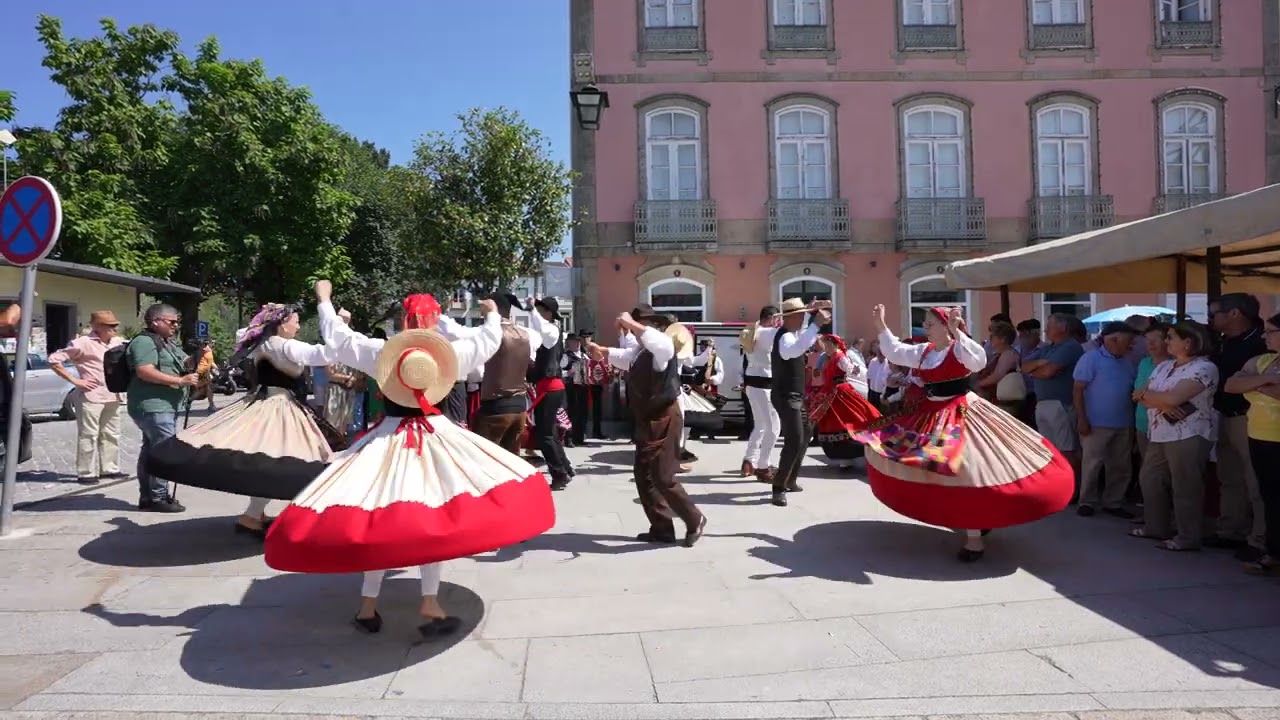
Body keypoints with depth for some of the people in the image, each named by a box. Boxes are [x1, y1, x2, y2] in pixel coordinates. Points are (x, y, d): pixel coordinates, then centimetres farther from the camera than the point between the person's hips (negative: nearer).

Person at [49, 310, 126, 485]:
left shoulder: (118, 342, 8)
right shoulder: (83, 343, -11)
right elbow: (54, 359, -11)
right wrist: (74, 380, -13)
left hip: (112, 397, 7)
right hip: (90, 397, -7)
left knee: (111, 435, 13)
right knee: (88, 436, -2)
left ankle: (109, 468, 23)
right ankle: (85, 473, 5)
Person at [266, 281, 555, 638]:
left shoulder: (381, 352, -2)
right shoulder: (451, 352, -4)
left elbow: (336, 338, 9)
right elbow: (489, 340, 11)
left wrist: (324, 300, 24)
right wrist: (493, 314, 32)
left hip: (389, 439, 2)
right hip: (435, 438, -1)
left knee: (377, 519, 7)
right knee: (432, 518, 2)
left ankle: (368, 605, 13)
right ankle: (430, 603, 1)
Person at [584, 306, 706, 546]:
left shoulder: (661, 349, -18)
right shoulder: (640, 350, 9)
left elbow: (665, 345, -44)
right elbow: (625, 357, 33)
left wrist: (631, 323, -37)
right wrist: (602, 351, 23)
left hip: (663, 419, -10)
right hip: (646, 420, 10)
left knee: (662, 478, -7)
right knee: (644, 476, 12)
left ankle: (694, 520, 14)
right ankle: (661, 529, 21)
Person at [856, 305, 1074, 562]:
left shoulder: (959, 348, -13)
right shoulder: (924, 351, 10)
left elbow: (979, 361, -33)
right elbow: (894, 352, 14)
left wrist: (956, 331, -39)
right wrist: (881, 326, 6)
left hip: (960, 415, -8)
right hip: (931, 415, 9)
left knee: (962, 470, -8)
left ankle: (974, 538, 1)